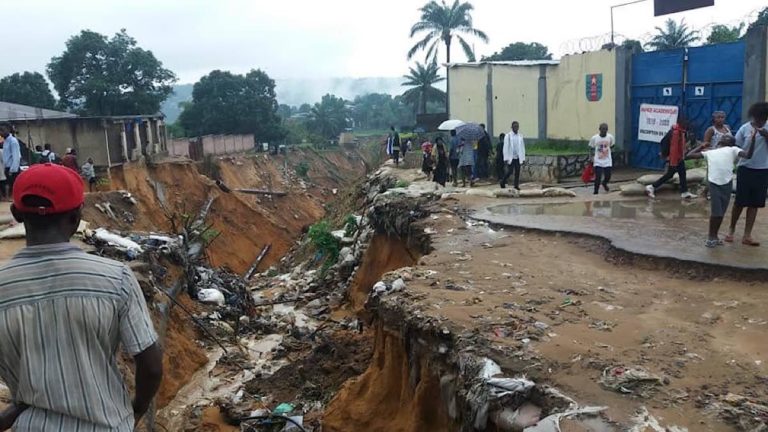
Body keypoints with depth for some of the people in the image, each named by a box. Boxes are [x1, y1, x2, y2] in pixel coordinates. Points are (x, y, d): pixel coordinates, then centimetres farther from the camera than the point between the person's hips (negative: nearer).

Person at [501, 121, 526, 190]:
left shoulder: (520, 136, 8)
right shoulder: (508, 136, -3)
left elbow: (522, 147, 11)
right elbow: (505, 148, -6)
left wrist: (523, 158, 8)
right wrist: (506, 158, -11)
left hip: (518, 158, 4)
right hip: (510, 158, -4)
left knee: (517, 172, 2)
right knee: (510, 172, -6)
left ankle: (516, 185, 9)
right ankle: (503, 182, 14)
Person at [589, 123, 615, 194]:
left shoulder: (610, 137, -4)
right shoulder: (594, 138, -8)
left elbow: (611, 146, 11)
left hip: (608, 162, 2)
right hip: (598, 162, -2)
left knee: (608, 177, 6)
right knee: (598, 178, -7)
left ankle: (604, 183, 42)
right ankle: (596, 192, 10)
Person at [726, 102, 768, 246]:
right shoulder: (745, 129, -7)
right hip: (746, 169, -2)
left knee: (754, 204, 5)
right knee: (740, 202, 4)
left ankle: (747, 235, 11)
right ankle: (731, 230, 22)